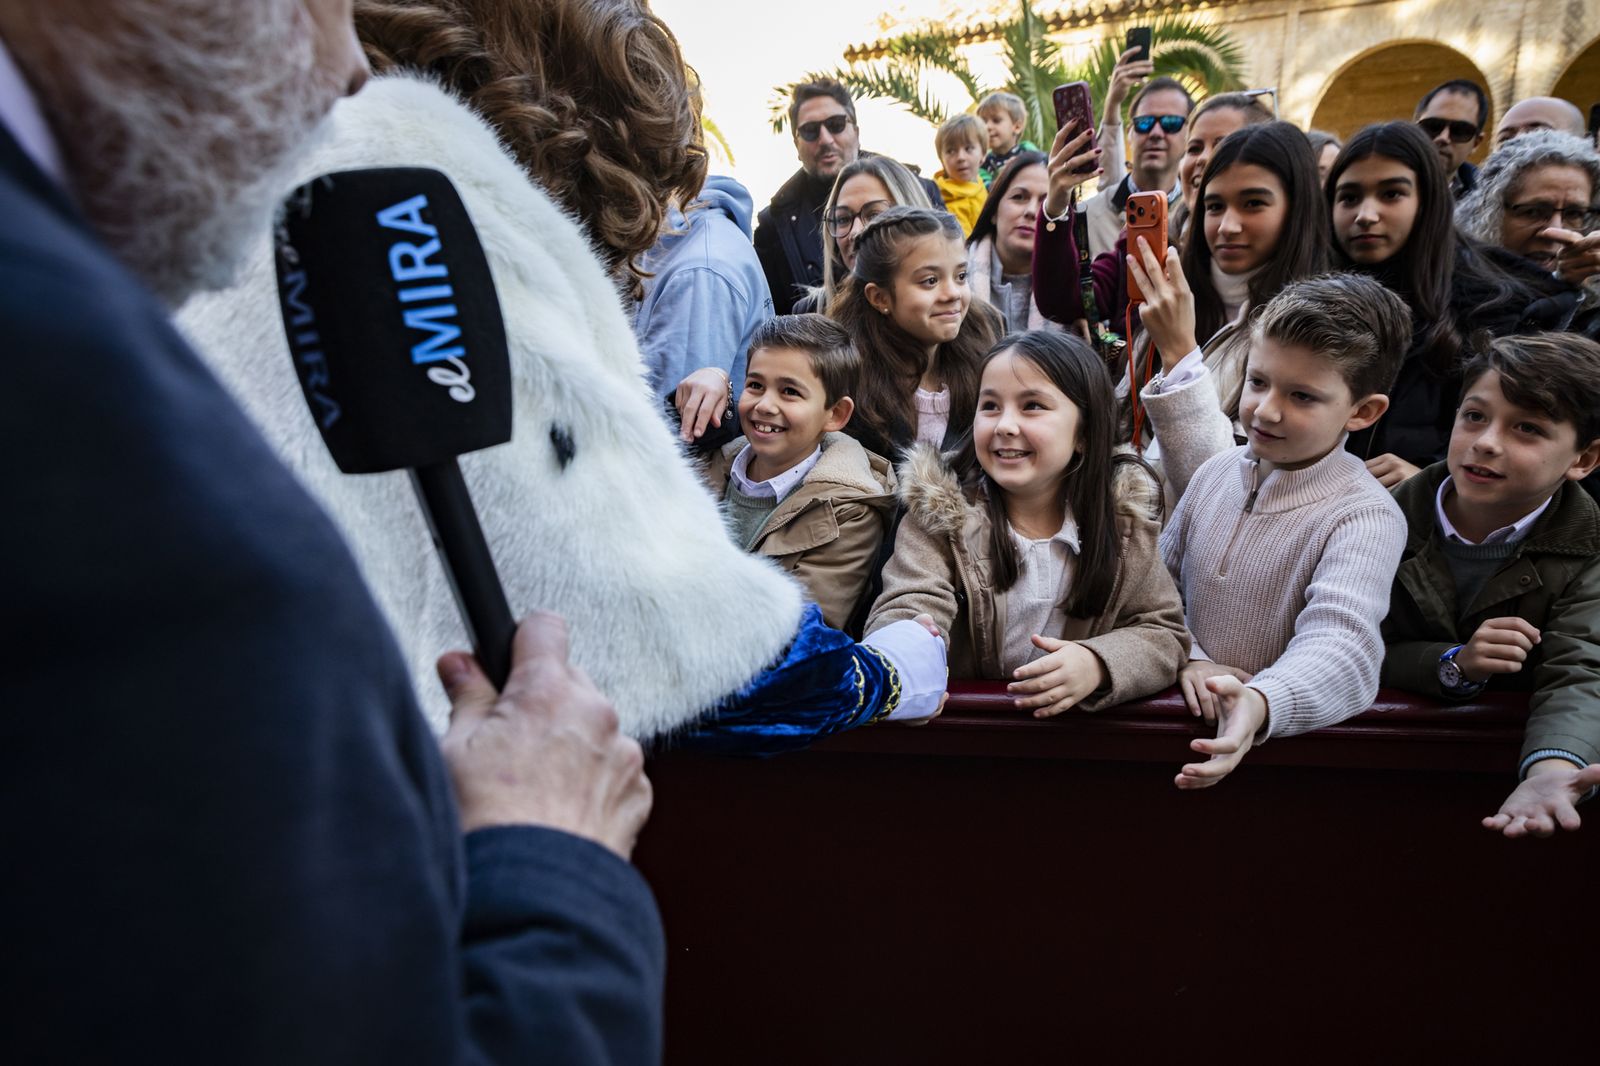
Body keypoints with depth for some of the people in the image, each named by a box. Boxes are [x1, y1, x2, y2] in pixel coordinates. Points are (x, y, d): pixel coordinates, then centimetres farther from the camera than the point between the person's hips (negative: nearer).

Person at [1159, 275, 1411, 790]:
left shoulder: (1364, 517, -13)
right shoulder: (1218, 470, 4)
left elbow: (1339, 649, -25)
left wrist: (1260, 705, -44)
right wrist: (1188, 658, -9)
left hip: (1289, 733, -3)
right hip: (1189, 714, 3)